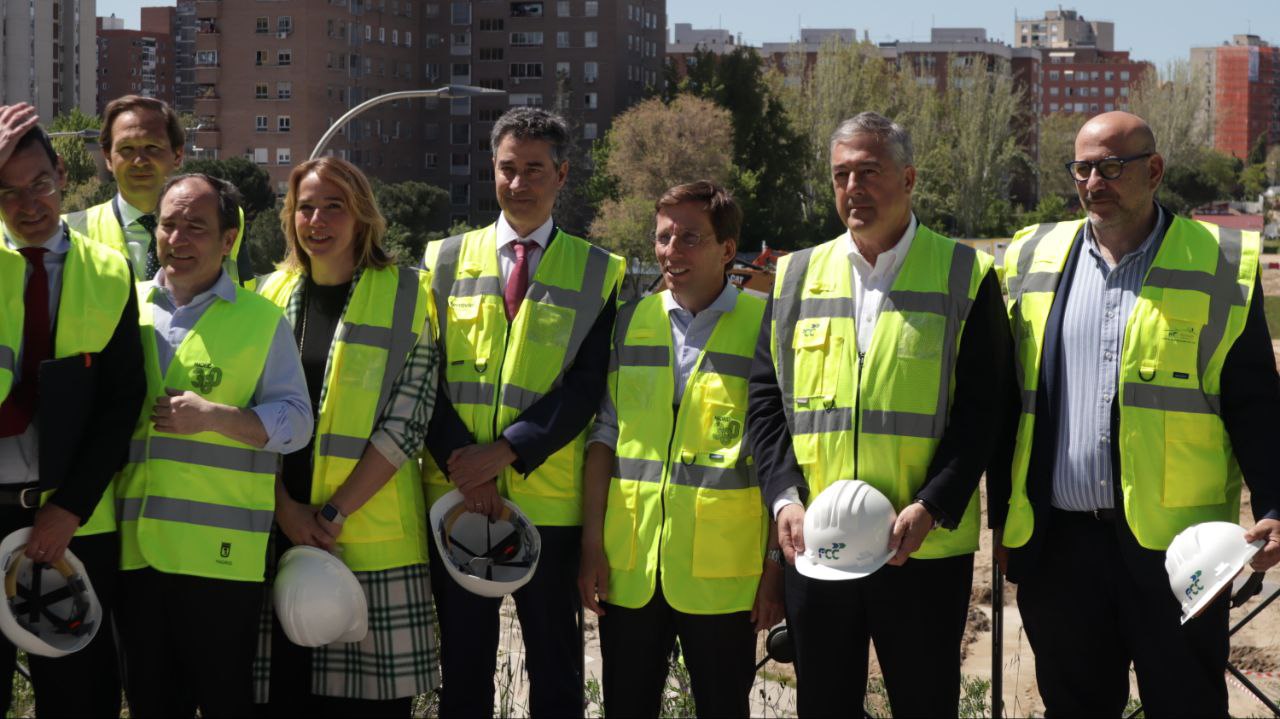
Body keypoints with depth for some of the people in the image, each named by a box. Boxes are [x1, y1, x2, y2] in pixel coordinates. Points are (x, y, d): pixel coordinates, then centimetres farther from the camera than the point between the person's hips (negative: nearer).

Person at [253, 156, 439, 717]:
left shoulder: (403, 296, 1)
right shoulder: (271, 295, 11)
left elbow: (407, 420, -7)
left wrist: (333, 512, -13)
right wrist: (285, 508, -7)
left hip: (369, 538, -3)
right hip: (277, 534, 3)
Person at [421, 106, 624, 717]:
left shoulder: (599, 273, 4)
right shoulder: (445, 260, 9)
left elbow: (587, 386, -6)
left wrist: (504, 452, -16)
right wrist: (459, 461, -12)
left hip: (549, 501, -1)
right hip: (456, 494, 2)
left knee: (555, 669, 6)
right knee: (463, 667, 9)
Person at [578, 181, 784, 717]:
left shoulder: (766, 326, -3)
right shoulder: (631, 321, 8)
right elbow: (604, 434, 9)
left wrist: (778, 563, -6)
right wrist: (592, 542, 3)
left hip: (722, 571, -3)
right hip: (629, 566, 3)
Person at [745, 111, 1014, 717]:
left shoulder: (965, 277, 0)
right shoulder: (796, 277, 10)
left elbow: (982, 408, -5)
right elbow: (765, 400, 8)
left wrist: (931, 508, -16)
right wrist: (784, 499, -6)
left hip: (924, 551, -3)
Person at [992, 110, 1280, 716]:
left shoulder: (1223, 264, 0)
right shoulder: (1033, 258, 10)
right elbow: (1006, 403, 12)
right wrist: (1004, 517, 10)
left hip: (1171, 545, -3)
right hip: (1057, 544, 3)